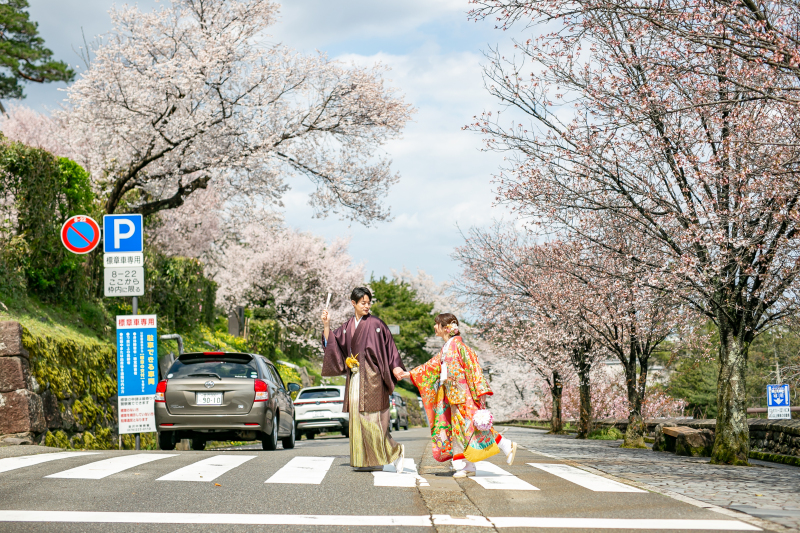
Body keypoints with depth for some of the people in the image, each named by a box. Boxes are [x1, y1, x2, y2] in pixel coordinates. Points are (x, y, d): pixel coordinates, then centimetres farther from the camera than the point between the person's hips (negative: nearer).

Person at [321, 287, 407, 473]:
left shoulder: (375, 324, -3)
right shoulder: (347, 327, 13)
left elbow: (389, 346, -4)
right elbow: (331, 344, 12)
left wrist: (395, 367, -15)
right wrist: (326, 325, 0)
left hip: (372, 377, -6)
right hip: (355, 378, 6)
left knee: (372, 419, -11)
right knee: (357, 419, 4)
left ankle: (395, 452, 1)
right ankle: (365, 461, 8)